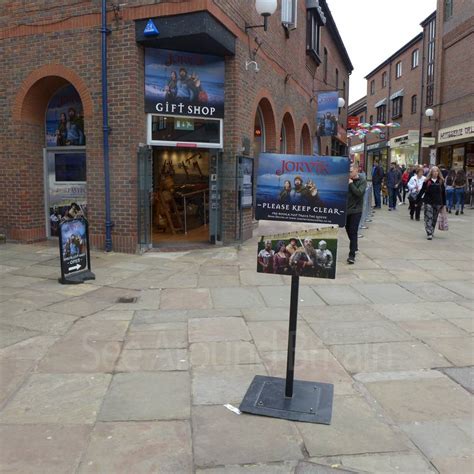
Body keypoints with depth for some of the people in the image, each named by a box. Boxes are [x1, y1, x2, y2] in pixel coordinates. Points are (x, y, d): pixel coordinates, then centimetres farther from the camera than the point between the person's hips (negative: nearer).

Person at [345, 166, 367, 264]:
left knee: (353, 232, -8)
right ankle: (354, 246, 42)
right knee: (348, 229, 18)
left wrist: (351, 184, -17)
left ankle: (352, 255, -9)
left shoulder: (362, 181, -7)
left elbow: (359, 192, -21)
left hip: (356, 210, -5)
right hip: (346, 209, 5)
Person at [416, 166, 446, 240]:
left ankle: (431, 232, 22)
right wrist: (418, 200, -1)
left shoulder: (441, 181, 3)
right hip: (428, 202, -2)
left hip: (437, 203, 2)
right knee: (428, 218, -8)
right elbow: (422, 191, 0)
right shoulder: (427, 181, -3)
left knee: (434, 218, 10)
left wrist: (444, 203, 8)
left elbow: (443, 193, 7)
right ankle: (429, 234, -10)